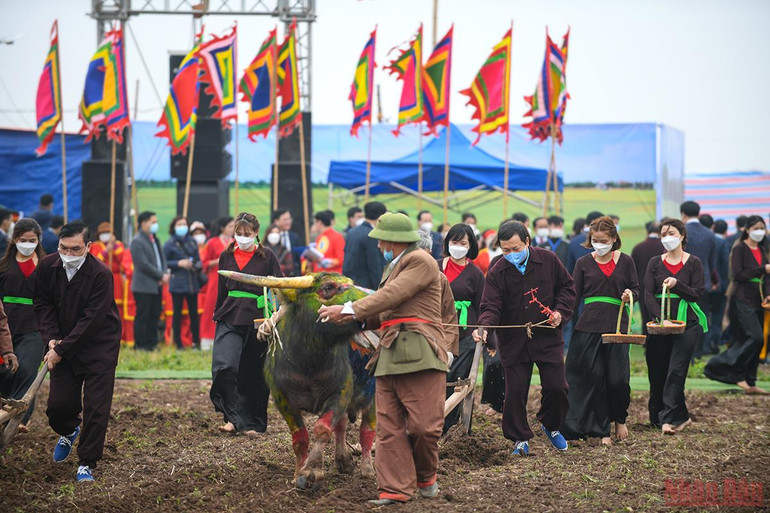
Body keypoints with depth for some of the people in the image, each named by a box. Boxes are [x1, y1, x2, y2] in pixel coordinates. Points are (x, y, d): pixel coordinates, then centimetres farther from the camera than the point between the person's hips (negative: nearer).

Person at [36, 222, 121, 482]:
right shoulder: (47, 267, -7)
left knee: (96, 409, -6)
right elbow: (43, 304, 4)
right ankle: (68, 431, 37)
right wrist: (52, 338, -10)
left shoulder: (101, 275, -22)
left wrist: (61, 350, -22)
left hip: (99, 346, -4)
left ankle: (87, 463, 6)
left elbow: (91, 320, -22)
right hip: (63, 344, 4)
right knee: (58, 404, 2)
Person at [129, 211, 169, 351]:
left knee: (154, 316, 9)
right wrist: (161, 276, -14)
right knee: (142, 316, -3)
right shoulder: (137, 242, -11)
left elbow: (162, 258, 16)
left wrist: (164, 275, -3)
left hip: (157, 286, 8)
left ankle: (152, 343, 15)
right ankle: (140, 345, 1)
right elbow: (143, 264, -18)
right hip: (143, 286, -8)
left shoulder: (155, 240, 16)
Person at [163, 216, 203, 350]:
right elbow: (163, 262, -3)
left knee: (194, 312, 4)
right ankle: (178, 343, 5)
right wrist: (179, 263, -14)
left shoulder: (192, 241, 12)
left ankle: (196, 341, 10)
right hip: (177, 283, -4)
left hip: (192, 283, 4)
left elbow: (198, 259, 19)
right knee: (177, 313, 0)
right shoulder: (170, 244, 0)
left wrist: (198, 265, -3)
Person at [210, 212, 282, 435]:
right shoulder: (227, 256, 9)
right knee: (224, 366, -17)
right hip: (231, 318, 2)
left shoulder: (266, 256, 1)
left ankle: (252, 423, 16)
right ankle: (233, 417, -11)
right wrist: (218, 314, 17)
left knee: (255, 374, 4)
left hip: (257, 318, -2)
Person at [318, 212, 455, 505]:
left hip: (419, 354, -9)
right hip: (389, 356, 9)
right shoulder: (392, 268, 26)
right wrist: (358, 318, 7)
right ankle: (394, 489, -2)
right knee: (389, 427, -1)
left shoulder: (421, 262, -3)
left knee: (423, 425, -7)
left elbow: (391, 296, -12)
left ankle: (426, 478, 16)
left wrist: (351, 310, -8)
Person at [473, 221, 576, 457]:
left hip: (547, 337, 1)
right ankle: (520, 439, 13)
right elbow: (491, 306, -12)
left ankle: (550, 426, 30)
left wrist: (560, 312, -4)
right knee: (515, 392, -2)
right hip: (513, 342, -1)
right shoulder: (497, 273, -6)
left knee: (556, 387, 2)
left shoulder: (548, 260, -1)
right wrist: (484, 327, -32)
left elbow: (567, 286, 11)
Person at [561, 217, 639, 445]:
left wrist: (630, 295, -13)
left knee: (618, 378, -4)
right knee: (592, 378, -3)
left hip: (616, 325, 0)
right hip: (589, 326, 0)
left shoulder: (625, 261, 8)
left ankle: (620, 420, 23)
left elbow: (636, 289, 10)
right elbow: (574, 296, 6)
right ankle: (601, 430, 7)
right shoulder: (584, 263, 7)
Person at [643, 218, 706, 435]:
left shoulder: (693, 262, 3)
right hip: (659, 324, 3)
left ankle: (669, 418, -12)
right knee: (657, 373, 3)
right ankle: (681, 417, 15)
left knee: (676, 371, -12)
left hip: (686, 323, -3)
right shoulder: (655, 263, 9)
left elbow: (698, 294, -1)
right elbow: (648, 294, 0)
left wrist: (676, 285, -17)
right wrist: (660, 317, -15)